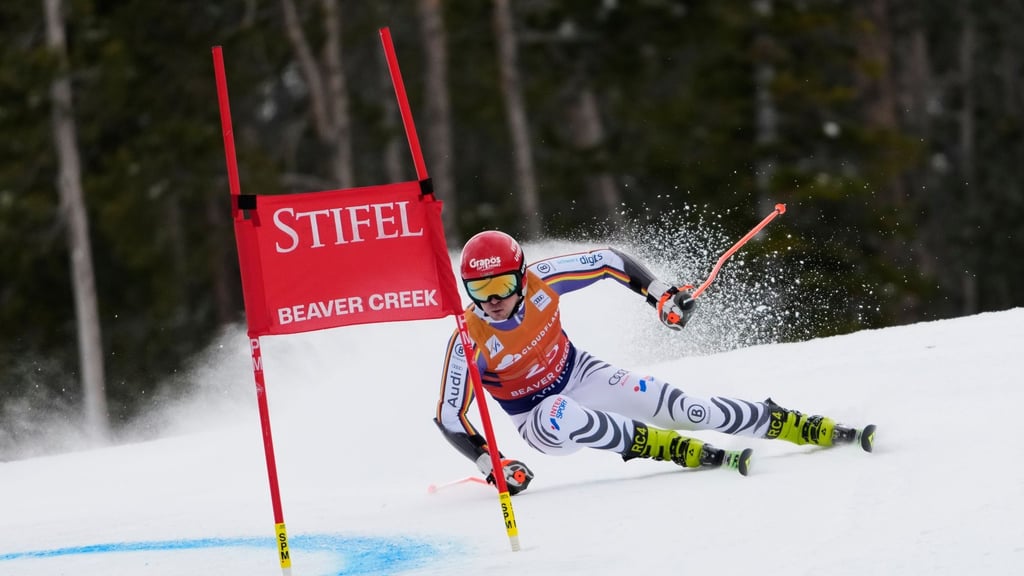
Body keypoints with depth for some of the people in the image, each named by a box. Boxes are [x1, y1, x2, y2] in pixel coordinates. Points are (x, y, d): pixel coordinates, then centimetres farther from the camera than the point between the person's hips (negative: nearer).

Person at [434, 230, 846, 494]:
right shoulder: (470, 341, -28)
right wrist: (491, 465, -32)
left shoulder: (541, 281, -22)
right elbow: (449, 418, -21)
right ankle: (669, 447, -28)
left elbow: (610, 261, -7)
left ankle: (809, 429, -4)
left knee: (678, 407, -12)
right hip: (537, 415, -2)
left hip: (580, 376, 3)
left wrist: (661, 295, -13)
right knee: (557, 419, -40)